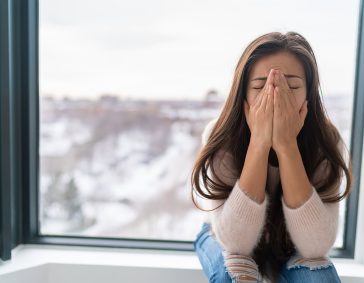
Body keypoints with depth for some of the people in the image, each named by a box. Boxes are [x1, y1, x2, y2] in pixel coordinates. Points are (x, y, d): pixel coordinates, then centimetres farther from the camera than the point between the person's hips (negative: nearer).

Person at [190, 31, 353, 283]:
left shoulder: (326, 142, -24)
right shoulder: (221, 137, -28)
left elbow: (317, 246, -34)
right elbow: (235, 242, -35)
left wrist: (286, 144, -42)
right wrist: (259, 142, -45)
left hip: (292, 245, 2)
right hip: (226, 240, -1)